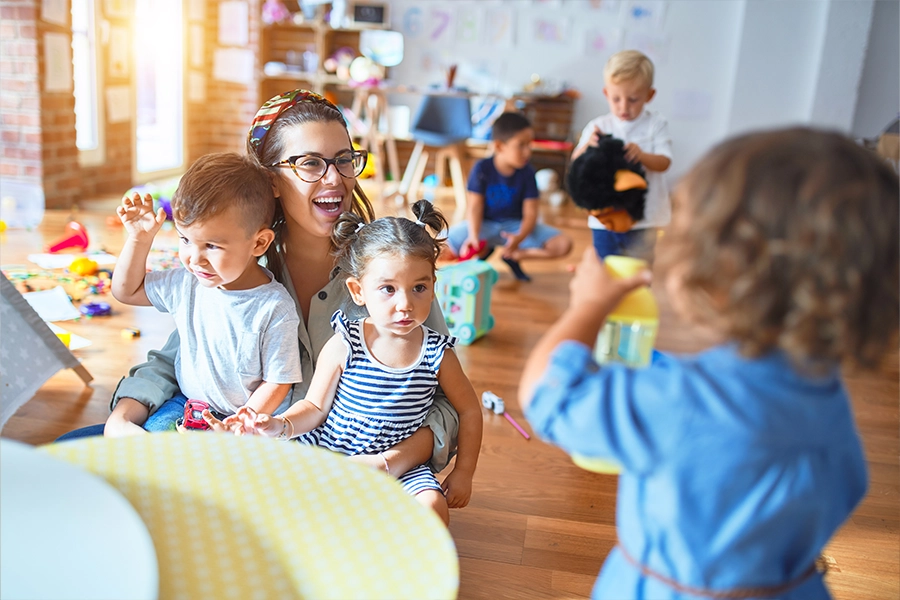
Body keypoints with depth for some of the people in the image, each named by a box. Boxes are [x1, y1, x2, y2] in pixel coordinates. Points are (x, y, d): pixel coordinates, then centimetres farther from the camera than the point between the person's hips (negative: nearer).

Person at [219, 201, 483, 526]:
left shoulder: (437, 353, -9)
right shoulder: (343, 347, -12)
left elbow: (469, 411, 5)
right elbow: (315, 408, -3)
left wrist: (463, 472, 4)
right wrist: (279, 425, -22)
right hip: (331, 452, 0)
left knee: (433, 509, -24)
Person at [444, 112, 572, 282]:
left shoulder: (527, 172, -10)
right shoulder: (482, 168, -14)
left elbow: (530, 213, -12)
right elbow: (475, 206, -14)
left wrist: (519, 238, -33)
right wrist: (473, 236, -31)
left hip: (516, 225, 1)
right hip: (485, 224, -1)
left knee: (563, 244, -20)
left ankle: (513, 256, -2)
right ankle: (484, 250, 4)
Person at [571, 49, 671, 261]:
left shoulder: (656, 124, -1)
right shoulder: (597, 126, 1)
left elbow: (664, 163, -9)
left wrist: (642, 155, -29)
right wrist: (588, 145, -25)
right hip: (604, 217, 2)